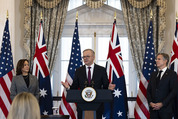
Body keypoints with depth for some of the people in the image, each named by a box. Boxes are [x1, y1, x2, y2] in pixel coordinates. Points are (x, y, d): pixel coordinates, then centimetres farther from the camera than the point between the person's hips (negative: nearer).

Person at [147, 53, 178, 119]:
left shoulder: (172, 74, -1)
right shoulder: (153, 74, 17)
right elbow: (148, 90, 14)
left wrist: (162, 104, -14)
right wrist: (150, 102, -4)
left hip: (165, 108, -5)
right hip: (153, 108, 5)